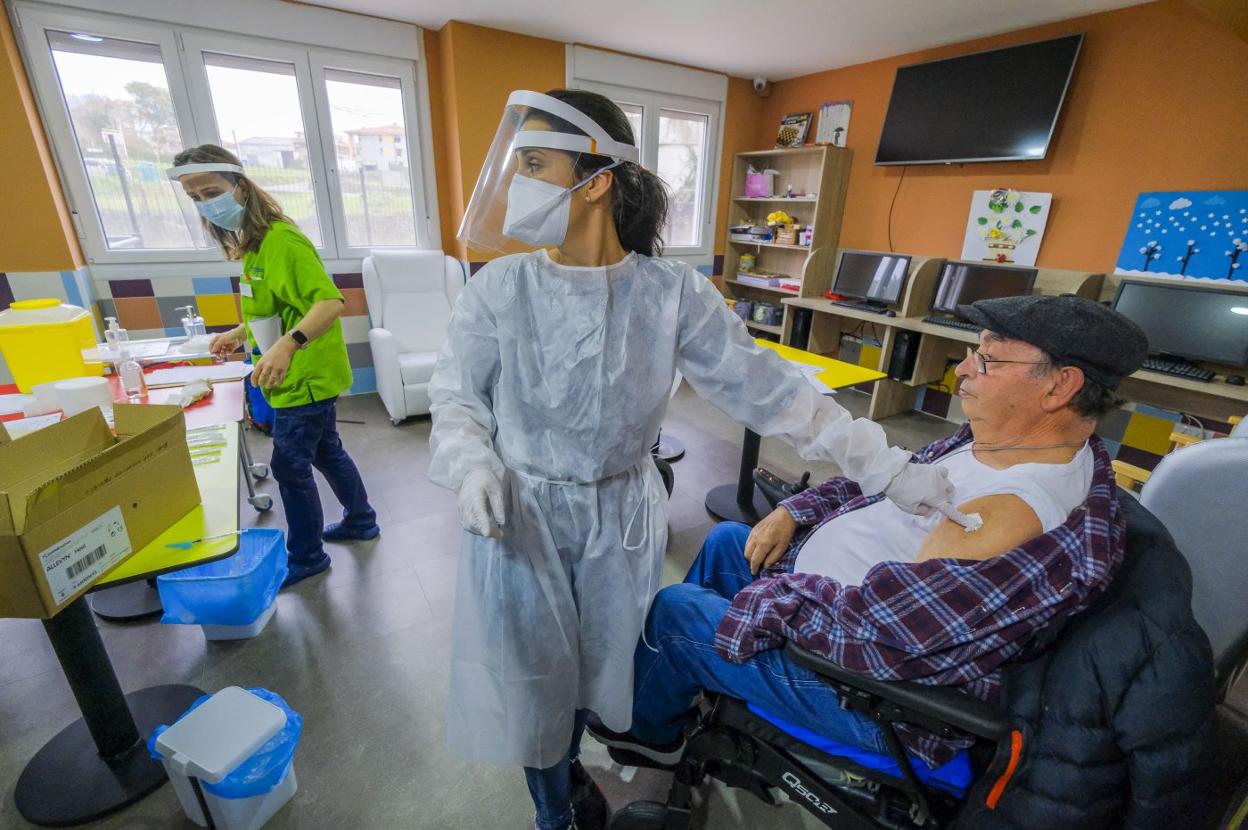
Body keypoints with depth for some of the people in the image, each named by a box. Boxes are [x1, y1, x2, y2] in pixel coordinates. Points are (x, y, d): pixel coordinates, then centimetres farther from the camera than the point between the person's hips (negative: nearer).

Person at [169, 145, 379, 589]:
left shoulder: (281, 240, -20)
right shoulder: (252, 240, 12)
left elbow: (330, 302, -32)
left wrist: (287, 344, -44)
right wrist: (241, 332, 16)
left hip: (306, 377, -10)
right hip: (301, 376, 10)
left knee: (289, 467, 1)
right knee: (326, 452, 20)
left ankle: (306, 556, 19)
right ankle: (360, 520, 37)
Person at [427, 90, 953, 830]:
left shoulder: (674, 293, -14)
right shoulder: (499, 290, -11)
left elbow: (764, 386, -13)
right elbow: (458, 397, -1)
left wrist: (885, 465, -15)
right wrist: (471, 466, -21)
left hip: (621, 519, 1)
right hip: (521, 518, 0)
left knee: (595, 664, 23)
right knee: (533, 674, 17)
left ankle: (570, 767, 60)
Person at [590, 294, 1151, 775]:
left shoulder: (1012, 514, -34)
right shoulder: (1009, 440, -3)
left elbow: (870, 627, -35)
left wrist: (767, 597, -19)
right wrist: (793, 512, -2)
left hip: (867, 689, -9)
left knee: (674, 610, -2)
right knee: (725, 540, 19)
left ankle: (649, 729, 33)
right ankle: (691, 672, 43)